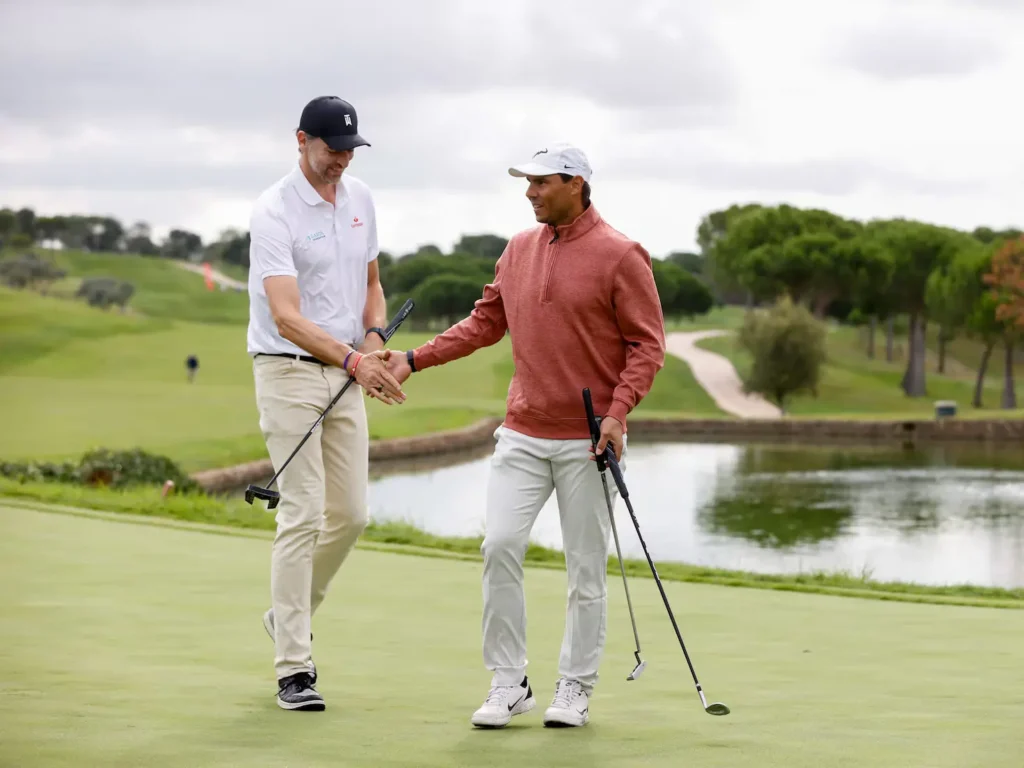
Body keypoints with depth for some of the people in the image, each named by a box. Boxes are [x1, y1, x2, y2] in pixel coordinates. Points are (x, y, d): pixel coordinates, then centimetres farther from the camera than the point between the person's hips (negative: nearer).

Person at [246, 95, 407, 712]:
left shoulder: (361, 199, 7)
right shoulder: (274, 213, -16)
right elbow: (286, 317, -25)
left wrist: (374, 337, 1)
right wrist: (352, 360, -37)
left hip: (345, 373, 7)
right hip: (289, 369, -7)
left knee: (351, 514, 8)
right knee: (303, 515, -10)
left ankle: (290, 615, 30)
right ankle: (294, 669, -7)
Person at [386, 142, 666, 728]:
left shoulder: (621, 256, -7)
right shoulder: (519, 250, 10)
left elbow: (648, 343, -8)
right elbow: (486, 322, 16)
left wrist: (619, 411, -18)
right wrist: (415, 359, 9)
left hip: (588, 439, -5)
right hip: (524, 432, 5)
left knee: (586, 566, 3)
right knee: (501, 545, -6)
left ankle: (576, 690, 14)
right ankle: (509, 684, 3)